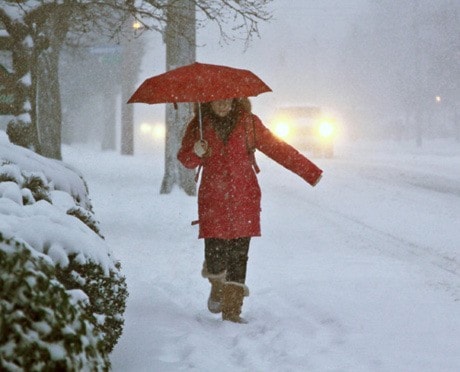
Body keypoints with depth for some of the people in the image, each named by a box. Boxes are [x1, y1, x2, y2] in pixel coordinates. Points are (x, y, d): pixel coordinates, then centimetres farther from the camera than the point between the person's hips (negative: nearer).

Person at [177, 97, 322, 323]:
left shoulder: (249, 123, 3)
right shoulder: (199, 125, 4)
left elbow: (277, 148, 4)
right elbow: (185, 159, 4)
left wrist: (310, 172, 0)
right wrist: (195, 152, -21)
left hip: (244, 200, 0)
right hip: (213, 200, 0)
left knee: (238, 255, -3)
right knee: (215, 254, -7)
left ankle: (232, 311, 5)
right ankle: (218, 289, 27)